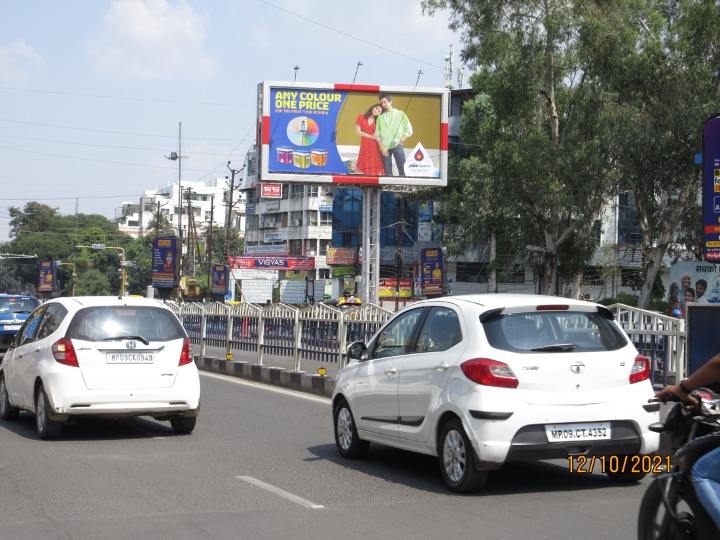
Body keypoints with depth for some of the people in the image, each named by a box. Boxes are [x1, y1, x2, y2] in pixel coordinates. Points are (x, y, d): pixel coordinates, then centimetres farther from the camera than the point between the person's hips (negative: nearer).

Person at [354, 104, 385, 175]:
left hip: (375, 147, 1)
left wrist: (381, 147, -11)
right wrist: (371, 136, -7)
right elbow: (358, 132, -1)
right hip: (364, 146, -1)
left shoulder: (378, 121, 11)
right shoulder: (361, 117, 8)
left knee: (376, 171, -6)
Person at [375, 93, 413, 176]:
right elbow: (377, 134, 9)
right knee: (388, 172, -1)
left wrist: (401, 141, -5)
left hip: (397, 145, -2)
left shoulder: (401, 114, 11)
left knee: (401, 168, -11)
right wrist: (381, 147, -3)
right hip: (385, 147, 2)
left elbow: (409, 130, 8)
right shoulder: (380, 117, 14)